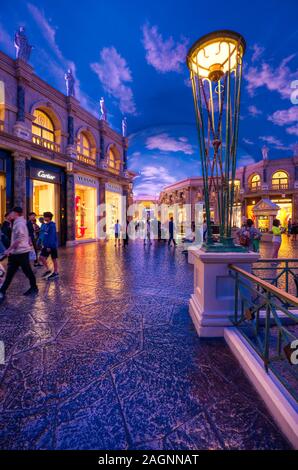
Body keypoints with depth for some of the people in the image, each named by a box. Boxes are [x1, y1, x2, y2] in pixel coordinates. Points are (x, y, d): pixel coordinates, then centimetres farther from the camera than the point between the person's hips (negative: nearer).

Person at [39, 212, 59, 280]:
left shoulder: (52, 225, -17)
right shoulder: (46, 225, 10)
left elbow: (52, 236, -21)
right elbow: (45, 235, 16)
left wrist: (49, 246, -22)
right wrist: (44, 244, 14)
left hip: (52, 245, -8)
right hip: (46, 245, 8)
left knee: (54, 259, 4)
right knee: (42, 257, 4)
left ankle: (55, 273, 16)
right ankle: (48, 270, 18)